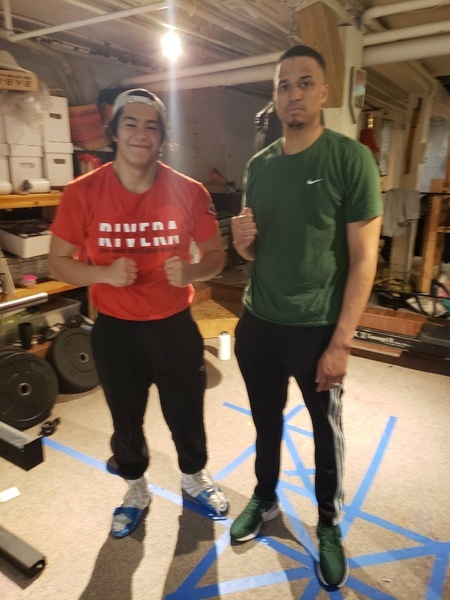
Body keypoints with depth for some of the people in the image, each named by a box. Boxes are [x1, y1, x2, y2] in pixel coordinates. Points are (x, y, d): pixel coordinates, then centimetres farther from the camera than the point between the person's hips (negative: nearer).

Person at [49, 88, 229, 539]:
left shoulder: (189, 192, -10)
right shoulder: (82, 193, -11)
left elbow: (216, 255, -1)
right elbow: (58, 262, -4)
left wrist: (190, 272, -23)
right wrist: (104, 273, -24)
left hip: (175, 325, 1)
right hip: (114, 330, 0)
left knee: (187, 412, 18)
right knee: (126, 419, 19)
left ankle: (194, 477, 50)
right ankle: (136, 490, 49)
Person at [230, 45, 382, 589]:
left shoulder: (351, 159, -10)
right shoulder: (258, 166, 5)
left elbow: (364, 259, -12)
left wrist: (340, 342, -16)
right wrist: (242, 241, -12)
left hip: (317, 329, -4)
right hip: (257, 323, 5)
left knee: (326, 432, 16)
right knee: (266, 421, 21)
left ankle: (329, 524, 40)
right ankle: (265, 499, 47)